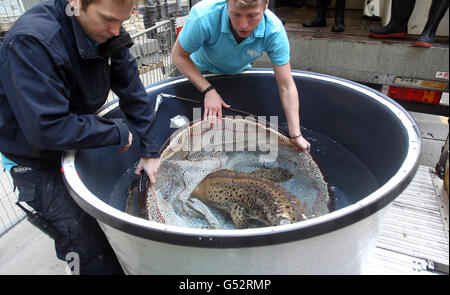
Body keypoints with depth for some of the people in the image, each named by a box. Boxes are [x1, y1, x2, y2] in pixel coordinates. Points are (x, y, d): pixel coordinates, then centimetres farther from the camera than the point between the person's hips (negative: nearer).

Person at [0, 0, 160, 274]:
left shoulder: (106, 31, -9)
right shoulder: (32, 42, -30)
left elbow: (133, 91, -4)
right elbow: (47, 129, -32)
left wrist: (150, 150, -3)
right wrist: (118, 132, -22)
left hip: (79, 141, 6)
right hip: (36, 161, -6)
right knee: (93, 252, -2)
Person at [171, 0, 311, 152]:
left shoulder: (274, 31, -36)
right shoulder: (204, 16, -42)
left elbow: (287, 88, -31)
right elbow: (178, 55, -27)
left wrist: (296, 136, -34)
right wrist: (208, 90, -36)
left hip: (239, 71, 2)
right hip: (202, 72, -1)